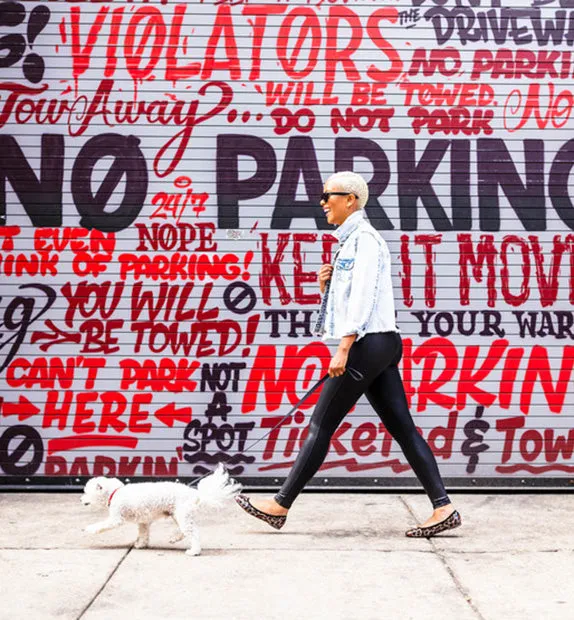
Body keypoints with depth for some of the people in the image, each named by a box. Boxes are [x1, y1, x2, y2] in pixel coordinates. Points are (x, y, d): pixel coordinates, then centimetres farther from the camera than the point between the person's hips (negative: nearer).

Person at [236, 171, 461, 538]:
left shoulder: (365, 239, -9)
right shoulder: (350, 242, 20)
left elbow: (362, 298, -18)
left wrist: (343, 348, -23)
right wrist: (326, 286, 4)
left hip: (368, 344, -10)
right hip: (378, 346, 10)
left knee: (321, 426, -4)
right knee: (403, 428, 6)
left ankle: (281, 506, 5)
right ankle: (443, 508, 5)